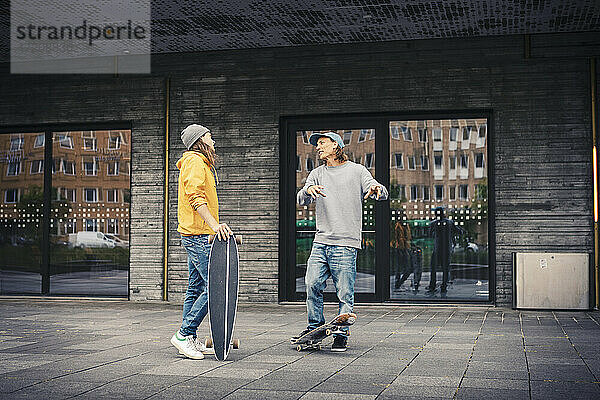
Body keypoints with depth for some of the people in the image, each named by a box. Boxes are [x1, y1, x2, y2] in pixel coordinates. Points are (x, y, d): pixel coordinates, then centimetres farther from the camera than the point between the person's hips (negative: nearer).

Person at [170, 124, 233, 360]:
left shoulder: (200, 163, 24)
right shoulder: (195, 162, -9)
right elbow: (196, 197, -22)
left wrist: (215, 227, 20)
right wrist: (214, 224, -30)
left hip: (197, 236, 11)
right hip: (199, 235, -11)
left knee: (197, 288, 11)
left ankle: (190, 340, 15)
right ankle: (183, 334, -10)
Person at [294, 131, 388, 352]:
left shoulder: (356, 171, 5)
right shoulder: (316, 174, 17)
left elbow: (382, 193, -3)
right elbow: (301, 200, 5)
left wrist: (376, 188, -27)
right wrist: (308, 190, -18)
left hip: (346, 243, -4)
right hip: (320, 242, 4)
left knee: (344, 292, -3)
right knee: (312, 285, -1)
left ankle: (341, 334, 7)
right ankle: (315, 326, 17)